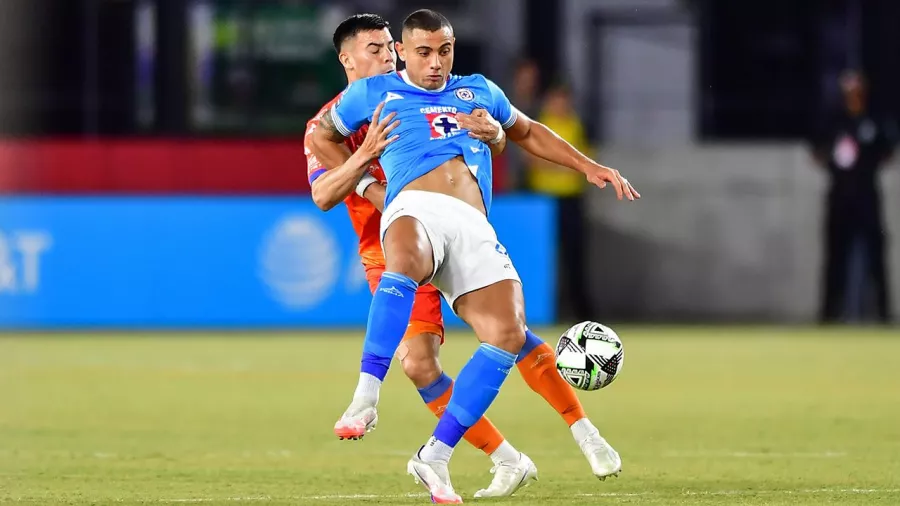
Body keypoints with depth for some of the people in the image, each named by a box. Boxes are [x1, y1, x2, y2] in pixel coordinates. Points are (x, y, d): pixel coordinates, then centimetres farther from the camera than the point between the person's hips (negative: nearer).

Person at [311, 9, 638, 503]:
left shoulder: (479, 91, 29)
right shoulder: (375, 92, 21)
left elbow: (527, 132, 43)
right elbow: (324, 137, 33)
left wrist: (590, 167, 35)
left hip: (473, 227, 4)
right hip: (416, 208, -4)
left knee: (508, 334, -20)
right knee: (406, 262, -43)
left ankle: (435, 457, -14)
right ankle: (366, 398, -50)